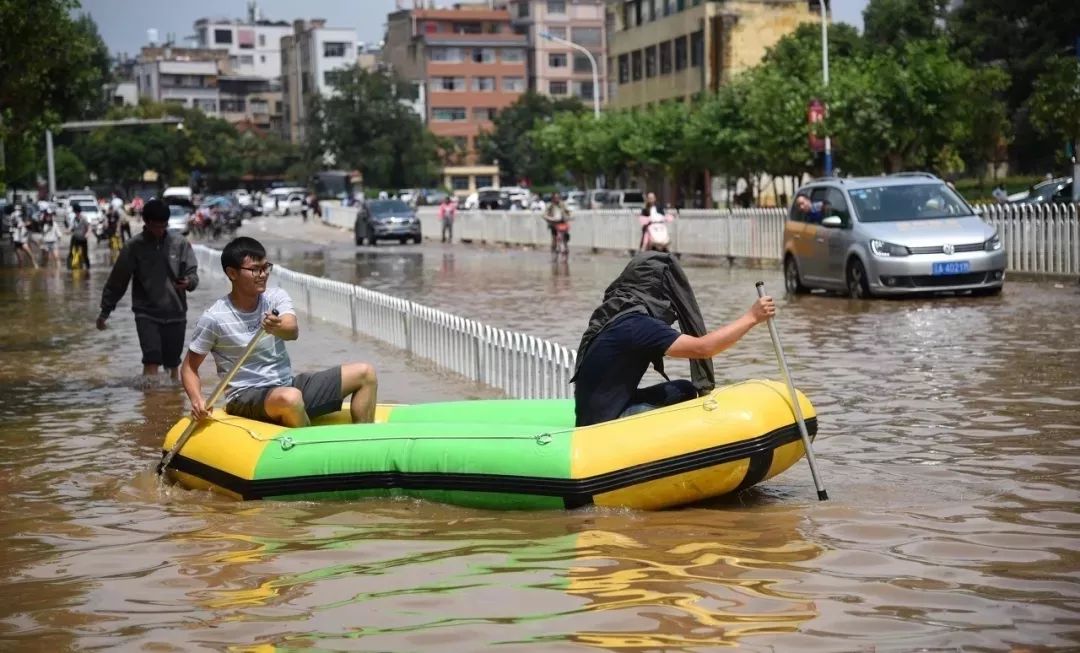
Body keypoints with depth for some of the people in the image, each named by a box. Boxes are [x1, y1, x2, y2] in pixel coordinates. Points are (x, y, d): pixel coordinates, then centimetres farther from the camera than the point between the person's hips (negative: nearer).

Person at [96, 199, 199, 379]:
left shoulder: (180, 244, 0)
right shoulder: (133, 248, -2)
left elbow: (192, 273, 0)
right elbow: (117, 280, 4)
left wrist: (189, 282, -25)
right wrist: (105, 311, 7)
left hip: (176, 314, 2)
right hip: (146, 314, -1)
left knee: (173, 364, 9)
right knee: (151, 360, -14)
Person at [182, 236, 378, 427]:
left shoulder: (277, 297, 2)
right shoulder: (214, 318, -9)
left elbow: (293, 331, -19)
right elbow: (189, 367, -3)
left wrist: (278, 329, -44)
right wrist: (197, 400, -22)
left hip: (288, 384, 6)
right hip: (246, 398, -6)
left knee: (365, 374, -3)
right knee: (290, 397, -41)